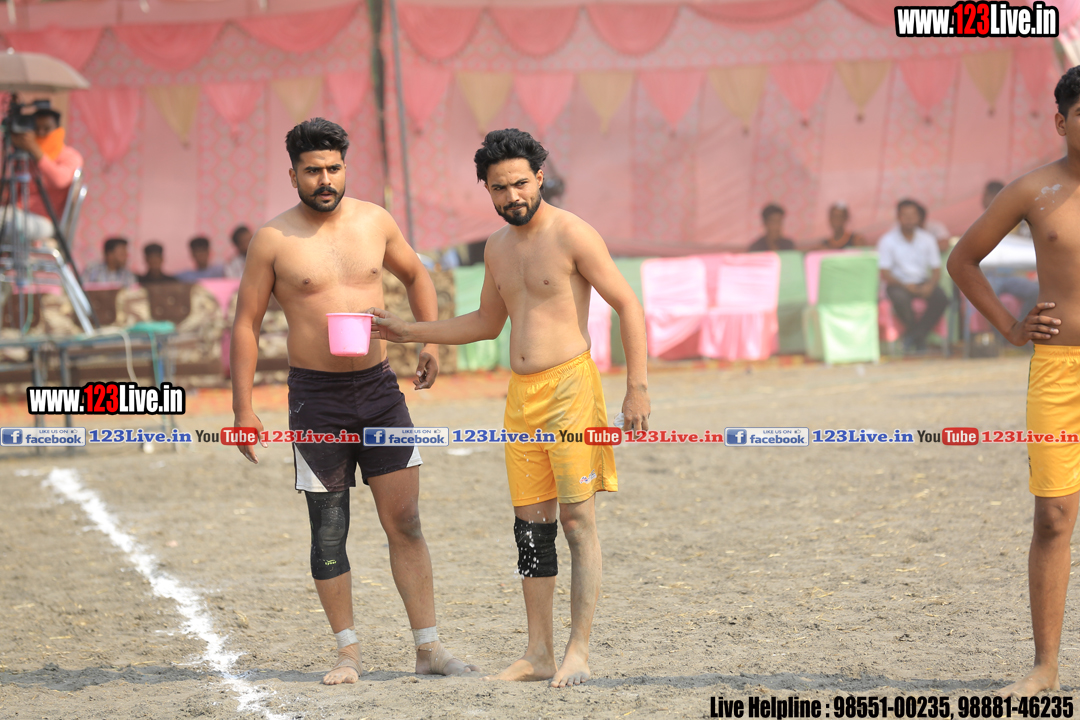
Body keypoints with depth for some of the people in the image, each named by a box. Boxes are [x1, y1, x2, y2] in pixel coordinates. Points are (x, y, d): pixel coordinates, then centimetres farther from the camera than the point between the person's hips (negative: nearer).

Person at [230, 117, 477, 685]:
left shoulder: (374, 222, 4)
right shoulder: (272, 241, -5)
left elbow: (415, 276, 22)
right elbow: (246, 324, -1)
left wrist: (431, 341, 7)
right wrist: (243, 409, -5)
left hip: (379, 388, 2)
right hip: (317, 398, -2)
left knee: (405, 521, -1)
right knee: (328, 531, 2)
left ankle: (429, 647, 2)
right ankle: (348, 652, 12)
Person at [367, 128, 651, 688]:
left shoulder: (572, 236, -8)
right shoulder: (498, 248, 14)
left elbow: (629, 307, -8)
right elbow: (487, 323, 28)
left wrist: (637, 387, -14)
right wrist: (407, 332, 24)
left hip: (570, 387, -7)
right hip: (521, 393, 7)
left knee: (577, 520, -7)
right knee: (530, 525, 5)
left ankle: (578, 652, -6)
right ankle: (538, 652, 8)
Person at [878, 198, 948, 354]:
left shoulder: (927, 239, 4)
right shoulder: (887, 241, -5)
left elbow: (937, 270, 3)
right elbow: (885, 274, -10)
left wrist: (930, 285, -19)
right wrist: (904, 285, -26)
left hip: (922, 282, 3)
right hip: (898, 283, -3)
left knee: (941, 298, -28)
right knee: (900, 298, -38)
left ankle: (916, 335, -12)